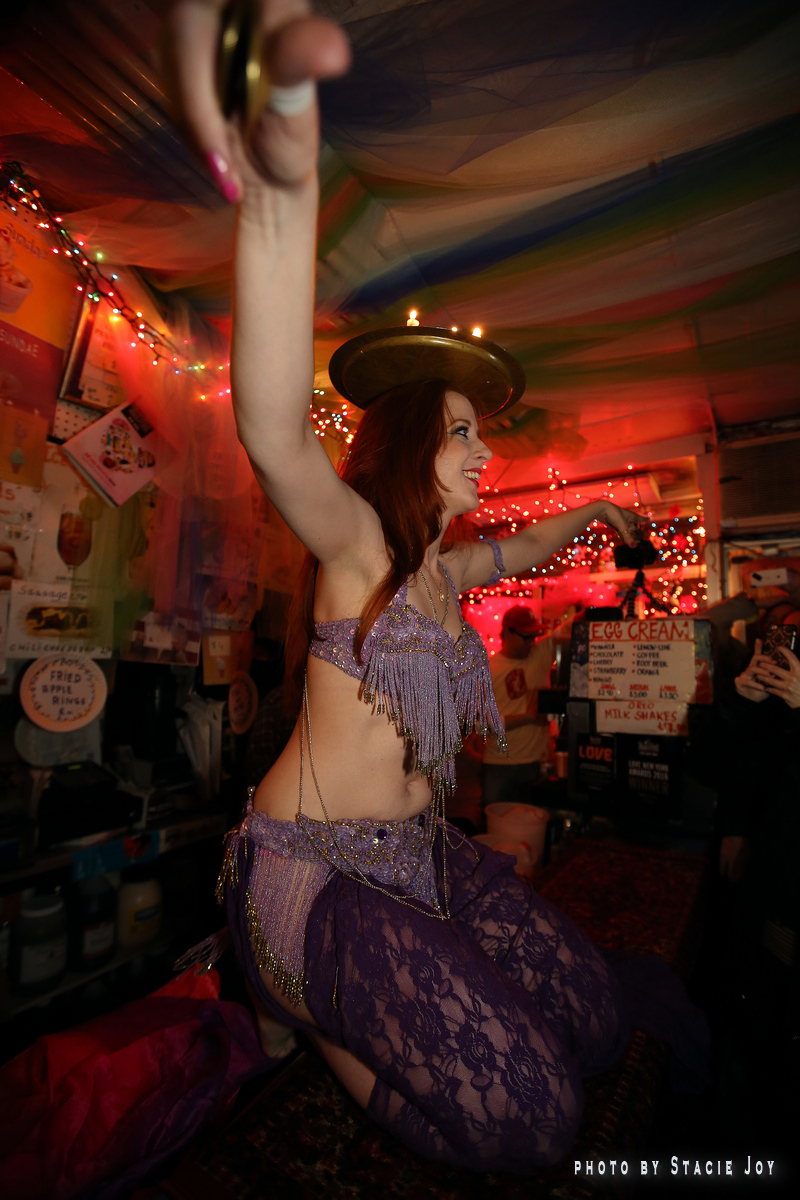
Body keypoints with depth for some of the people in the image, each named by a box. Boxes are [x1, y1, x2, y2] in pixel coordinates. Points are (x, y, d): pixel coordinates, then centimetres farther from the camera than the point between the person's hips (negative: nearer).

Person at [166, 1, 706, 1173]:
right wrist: (283, 194, -50)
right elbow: (275, 434, -38)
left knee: (596, 1023, 6)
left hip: (415, 850, 8)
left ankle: (349, 992, 21)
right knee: (527, 1119, -11)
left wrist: (588, 512, 37)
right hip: (309, 864, -7)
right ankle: (303, 1005, 11)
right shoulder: (357, 541, -16)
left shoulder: (449, 568, 5)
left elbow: (524, 548, 28)